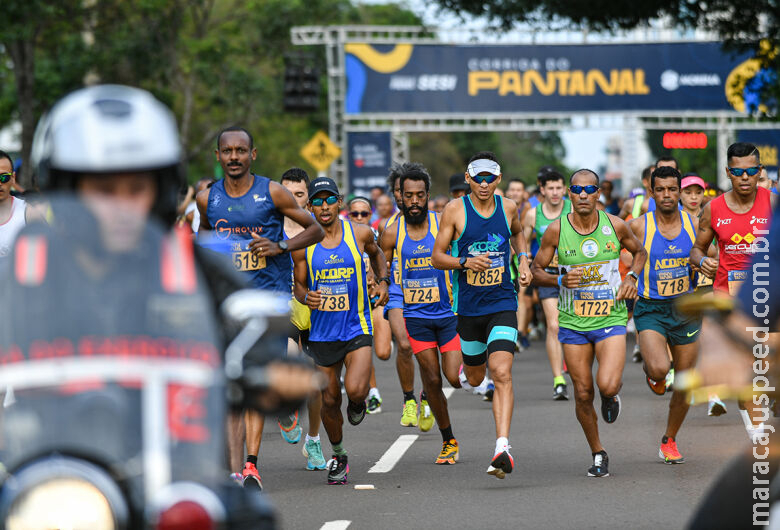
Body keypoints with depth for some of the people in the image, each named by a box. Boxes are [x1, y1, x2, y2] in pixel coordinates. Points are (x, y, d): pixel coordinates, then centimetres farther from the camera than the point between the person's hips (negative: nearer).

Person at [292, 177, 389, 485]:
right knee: (329, 400, 8)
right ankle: (338, 456, 30)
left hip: (357, 328, -1)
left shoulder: (360, 234, -2)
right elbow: (299, 285, 5)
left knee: (355, 389, -21)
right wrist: (306, 297, -16)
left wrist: (383, 281, 6)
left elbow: (376, 254, 20)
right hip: (322, 332, 1)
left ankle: (357, 403, 17)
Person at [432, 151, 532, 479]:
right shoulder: (455, 210, -5)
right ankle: (467, 367, 55)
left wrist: (523, 261, 10)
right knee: (476, 378, 15)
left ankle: (502, 447, -24)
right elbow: (437, 257, -3)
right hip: (468, 307, 0)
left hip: (502, 305, 0)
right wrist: (466, 262, -21)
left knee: (501, 373, -18)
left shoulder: (508, 207, 2)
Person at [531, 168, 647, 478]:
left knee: (607, 385, -21)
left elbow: (639, 252, 15)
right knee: (583, 394, 3)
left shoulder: (615, 226, -4)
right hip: (573, 322, 1)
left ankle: (613, 394, 18)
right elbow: (536, 270, 5)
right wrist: (560, 280, -15)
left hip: (611, 319, -1)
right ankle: (598, 455, 23)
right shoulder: (556, 231, -6)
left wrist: (631, 278, -3)